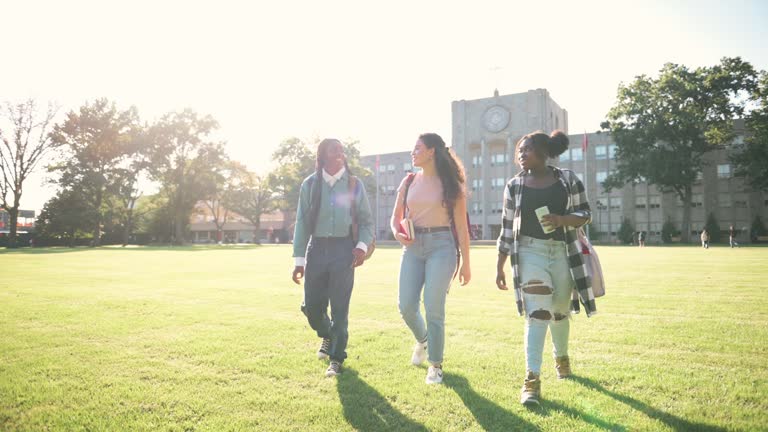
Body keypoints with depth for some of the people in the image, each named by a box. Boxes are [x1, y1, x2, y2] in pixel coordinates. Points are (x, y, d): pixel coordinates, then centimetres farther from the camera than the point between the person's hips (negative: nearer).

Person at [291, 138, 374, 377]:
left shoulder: (354, 184, 3)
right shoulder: (310, 184, 5)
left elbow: (366, 220, 6)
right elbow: (302, 222, 6)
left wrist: (362, 245, -12)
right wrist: (299, 260, 2)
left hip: (343, 248, -1)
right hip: (316, 248, 2)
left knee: (340, 307, 0)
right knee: (311, 306, 6)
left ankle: (336, 359, 15)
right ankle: (327, 336, 39)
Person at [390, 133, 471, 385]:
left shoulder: (450, 184, 0)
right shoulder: (409, 182, 11)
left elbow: (461, 226, 0)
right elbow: (396, 217, 16)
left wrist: (466, 263, -2)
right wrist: (397, 233, -8)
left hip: (441, 245, -4)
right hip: (413, 246, 4)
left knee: (434, 308, -6)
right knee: (406, 305, -2)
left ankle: (435, 365, 12)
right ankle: (422, 340, 32)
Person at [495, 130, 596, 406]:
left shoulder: (568, 179, 0)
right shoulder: (515, 185, 2)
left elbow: (585, 214, 1)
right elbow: (507, 228, 4)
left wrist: (561, 219, -21)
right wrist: (500, 267, 2)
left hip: (563, 252, 1)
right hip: (530, 252, -1)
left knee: (560, 312, 15)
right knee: (537, 313, -13)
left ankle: (562, 356, 43)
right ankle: (532, 379, -10)